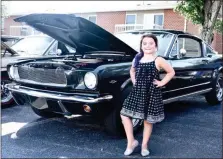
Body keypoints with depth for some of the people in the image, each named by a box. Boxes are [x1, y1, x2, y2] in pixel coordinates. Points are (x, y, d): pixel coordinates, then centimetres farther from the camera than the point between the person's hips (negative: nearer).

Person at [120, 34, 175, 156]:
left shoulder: (158, 60, -7)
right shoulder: (137, 59, 6)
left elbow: (171, 72, 2)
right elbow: (132, 70, 25)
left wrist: (161, 83, -4)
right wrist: (133, 81, 10)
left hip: (151, 93, -4)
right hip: (137, 91, 4)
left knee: (148, 120, 7)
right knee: (124, 114, -1)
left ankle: (144, 145, 24)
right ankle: (131, 141, 13)